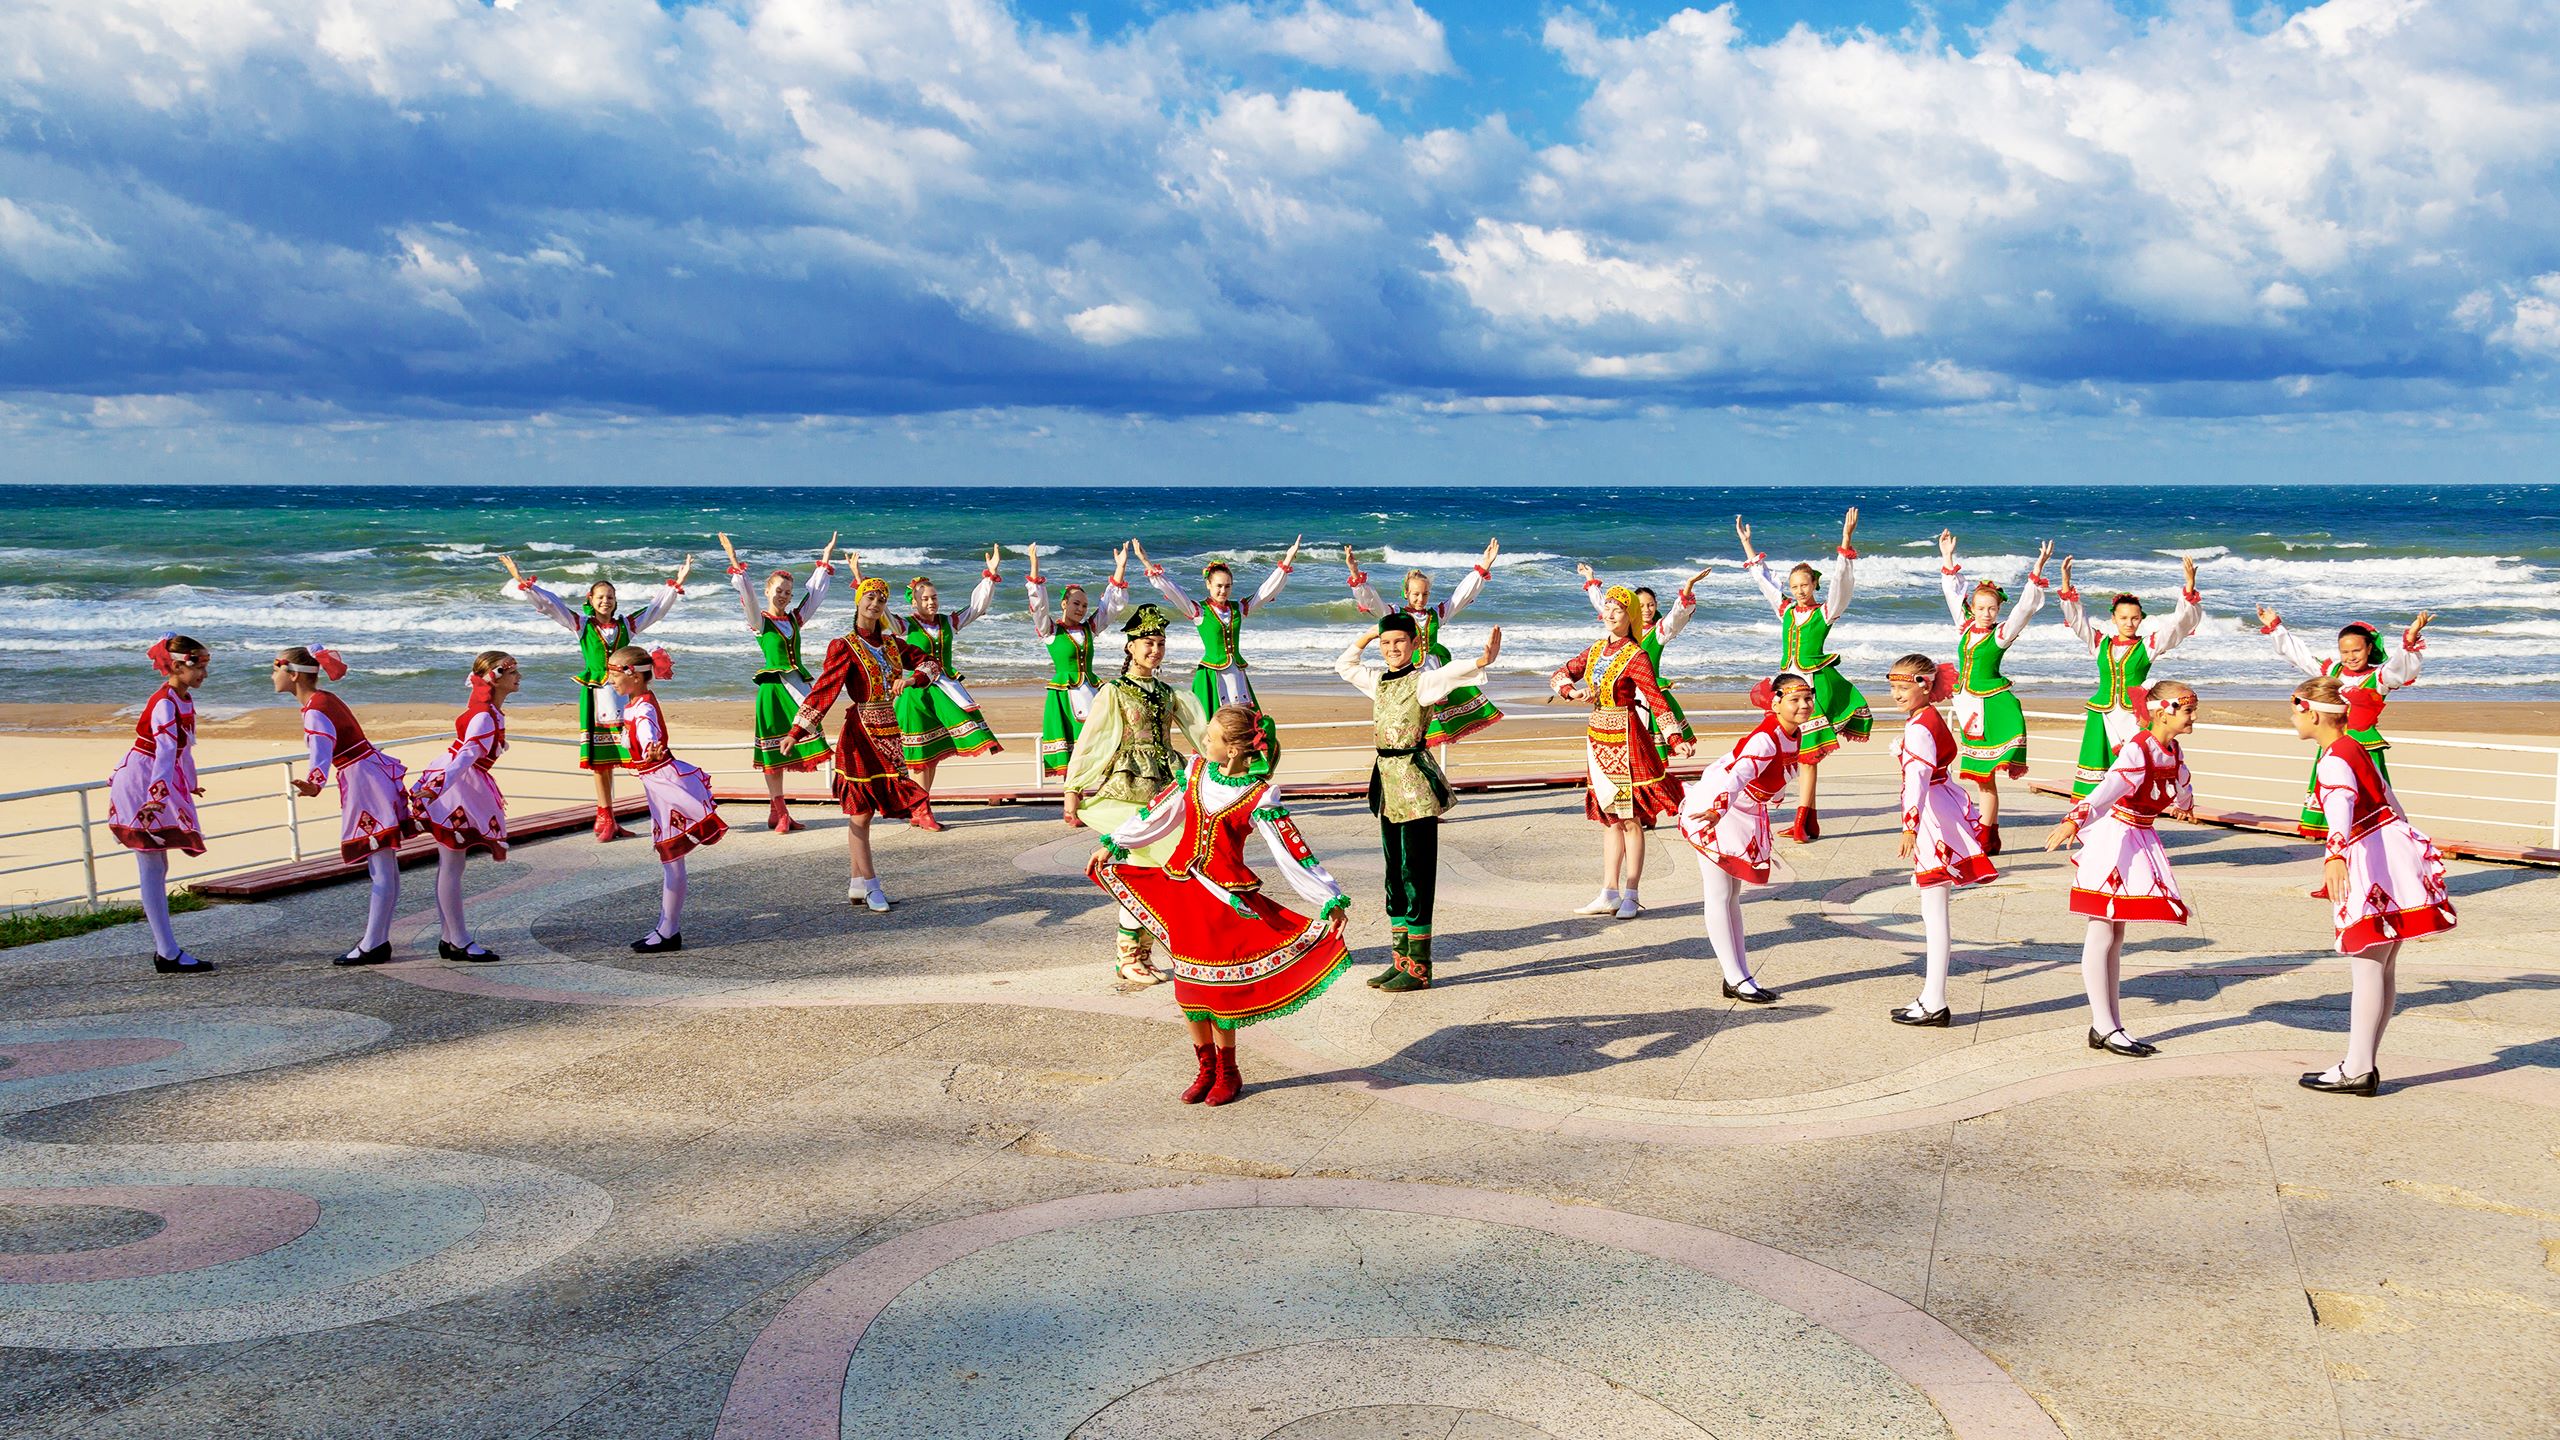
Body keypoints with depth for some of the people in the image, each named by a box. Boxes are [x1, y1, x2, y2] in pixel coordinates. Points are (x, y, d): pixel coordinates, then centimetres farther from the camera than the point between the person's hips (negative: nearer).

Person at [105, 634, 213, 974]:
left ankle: (163, 947, 20)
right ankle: (169, 955, -5)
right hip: (141, 785, -10)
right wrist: (157, 794, -45)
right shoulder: (164, 704, -21)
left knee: (158, 868, 13)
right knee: (151, 869, -6)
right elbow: (165, 751, -35)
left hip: (158, 786, 10)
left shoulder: (185, 699, 7)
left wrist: (189, 783, 32)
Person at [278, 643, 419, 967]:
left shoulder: (315, 710, -17)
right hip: (371, 778, 10)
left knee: (382, 870, -7)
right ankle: (377, 939, 17)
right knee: (384, 868, 11)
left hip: (368, 782, -10)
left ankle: (373, 946, -5)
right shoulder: (323, 700, 12)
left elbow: (322, 752, -35)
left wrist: (314, 783, -53)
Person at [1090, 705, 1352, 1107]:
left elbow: (1291, 852, -13)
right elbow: (1158, 814, 16)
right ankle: (1206, 1069, 25)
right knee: (1188, 983, 9)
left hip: (1226, 898, -5)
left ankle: (1227, 1073, 21)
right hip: (1182, 890, 5)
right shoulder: (1196, 772, 3)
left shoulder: (1257, 797, -12)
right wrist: (1113, 844, 23)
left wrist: (1330, 900, -19)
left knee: (1217, 984, 0)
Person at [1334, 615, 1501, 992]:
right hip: (1389, 783, 8)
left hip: (1416, 783, -8)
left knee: (1416, 873, -5)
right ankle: (1401, 958, 19)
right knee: (1395, 872, 11)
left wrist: (1483, 660, -46)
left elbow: (1454, 672, -27)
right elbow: (1344, 665, 30)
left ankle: (1419, 967, -1)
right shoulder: (1378, 682, 13)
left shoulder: (1422, 680, -8)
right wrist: (1369, 634, 20)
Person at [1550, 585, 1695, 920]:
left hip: (1625, 740, -7)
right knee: (1608, 818, 12)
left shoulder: (1636, 657, -12)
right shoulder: (1595, 651, 9)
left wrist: (1676, 738, -30)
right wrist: (1572, 691, -11)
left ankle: (1630, 896, 4)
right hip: (1597, 738, 7)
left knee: (1631, 819, -2)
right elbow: (1560, 674, 12)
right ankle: (1609, 894, 18)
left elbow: (1657, 699, -20)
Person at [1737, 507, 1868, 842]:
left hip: (1816, 683, -5)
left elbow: (1841, 580, -13)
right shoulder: (1786, 610, 12)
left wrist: (1846, 539, -23)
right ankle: (1809, 822, 11)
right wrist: (1746, 543, 21)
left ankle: (1802, 822, -6)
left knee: (1808, 753, -6)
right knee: (1799, 754, 6)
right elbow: (1762, 578, 19)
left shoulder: (1826, 611, -1)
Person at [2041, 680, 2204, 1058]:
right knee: (2102, 933, -5)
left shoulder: (2174, 753, 6)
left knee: (2115, 935, 11)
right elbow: (2110, 786, -38)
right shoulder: (2137, 750, -21)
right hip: (2113, 838, -9)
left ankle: (2111, 1026, 15)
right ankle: (2104, 1027, -2)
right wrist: (2075, 819, -54)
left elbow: (2182, 783, 30)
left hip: (2140, 841, 9)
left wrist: (2184, 806, 53)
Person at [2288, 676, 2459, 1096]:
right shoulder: (2355, 748, 16)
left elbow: (2340, 806, -35)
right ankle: (2364, 1063, 16)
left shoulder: (2333, 761, -15)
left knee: (2367, 964, -7)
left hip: (2373, 860, -10)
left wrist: (2335, 854, -51)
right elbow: (2388, 798, 30)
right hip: (2394, 844, 10)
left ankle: (2358, 1071, -4)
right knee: (2383, 967, 10)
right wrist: (2404, 826, 45)